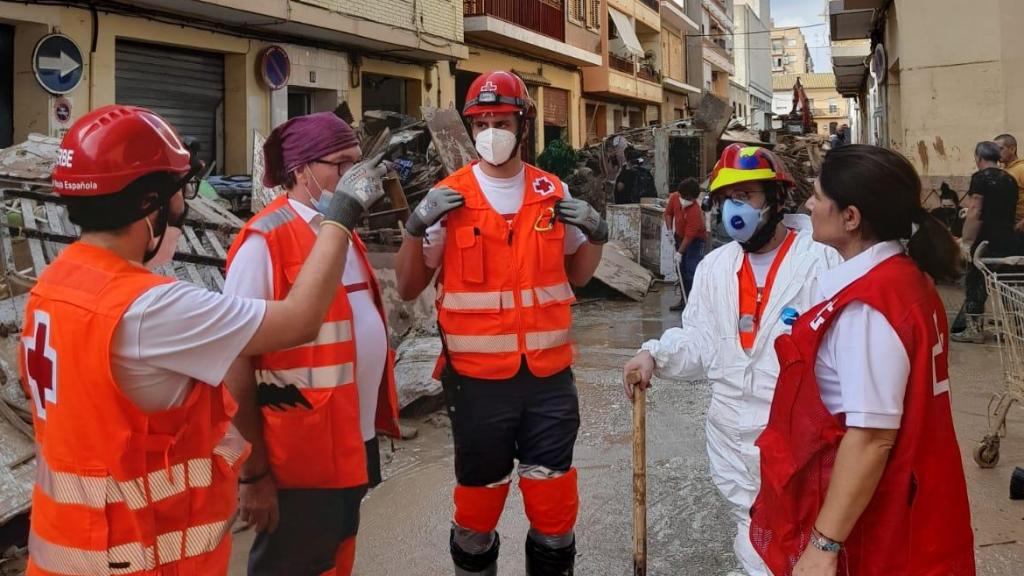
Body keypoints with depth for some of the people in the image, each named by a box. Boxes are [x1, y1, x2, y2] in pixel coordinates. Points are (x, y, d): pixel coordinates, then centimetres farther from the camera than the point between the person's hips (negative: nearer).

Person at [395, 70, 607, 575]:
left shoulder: (553, 193, 5)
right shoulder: (448, 198, -3)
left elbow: (576, 275, 16)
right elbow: (408, 288, -1)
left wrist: (595, 235, -2)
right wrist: (416, 227, -16)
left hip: (550, 376, 2)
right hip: (478, 379, -2)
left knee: (555, 506, 11)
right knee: (478, 503, 12)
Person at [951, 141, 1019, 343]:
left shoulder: (981, 178, -11)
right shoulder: (1010, 179, 11)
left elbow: (974, 213, -17)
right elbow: (1011, 211, 19)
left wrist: (966, 241, -14)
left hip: (986, 242, -7)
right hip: (1008, 241, 7)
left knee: (975, 285, 2)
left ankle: (974, 330, 5)